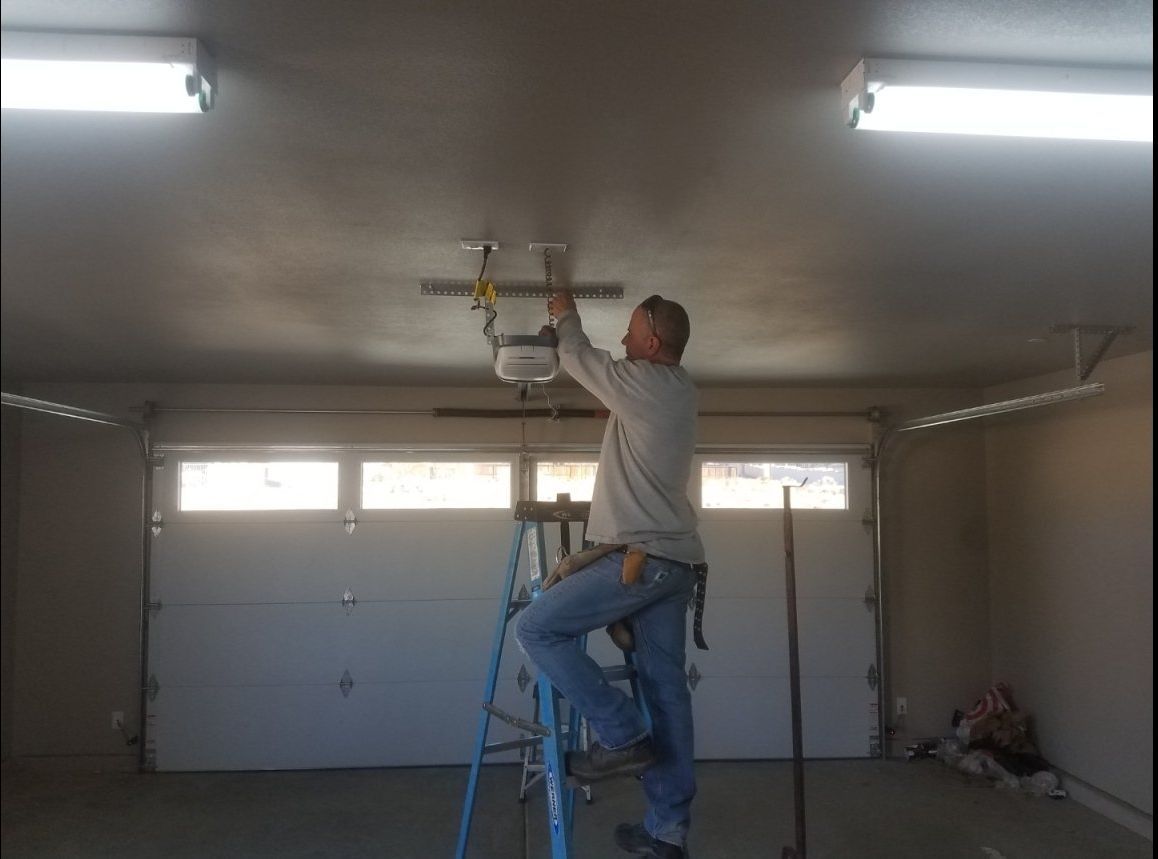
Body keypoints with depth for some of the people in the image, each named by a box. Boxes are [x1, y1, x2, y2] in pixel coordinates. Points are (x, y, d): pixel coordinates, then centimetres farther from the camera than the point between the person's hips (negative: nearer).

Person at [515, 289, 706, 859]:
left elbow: (576, 356, 5)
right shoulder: (680, 390, 16)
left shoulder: (642, 382, -11)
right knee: (666, 687, 8)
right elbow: (593, 366, 31)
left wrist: (566, 314, 24)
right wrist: (567, 324, 33)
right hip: (676, 562, 9)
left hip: (641, 557, -9)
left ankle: (622, 736, -2)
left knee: (536, 628, -3)